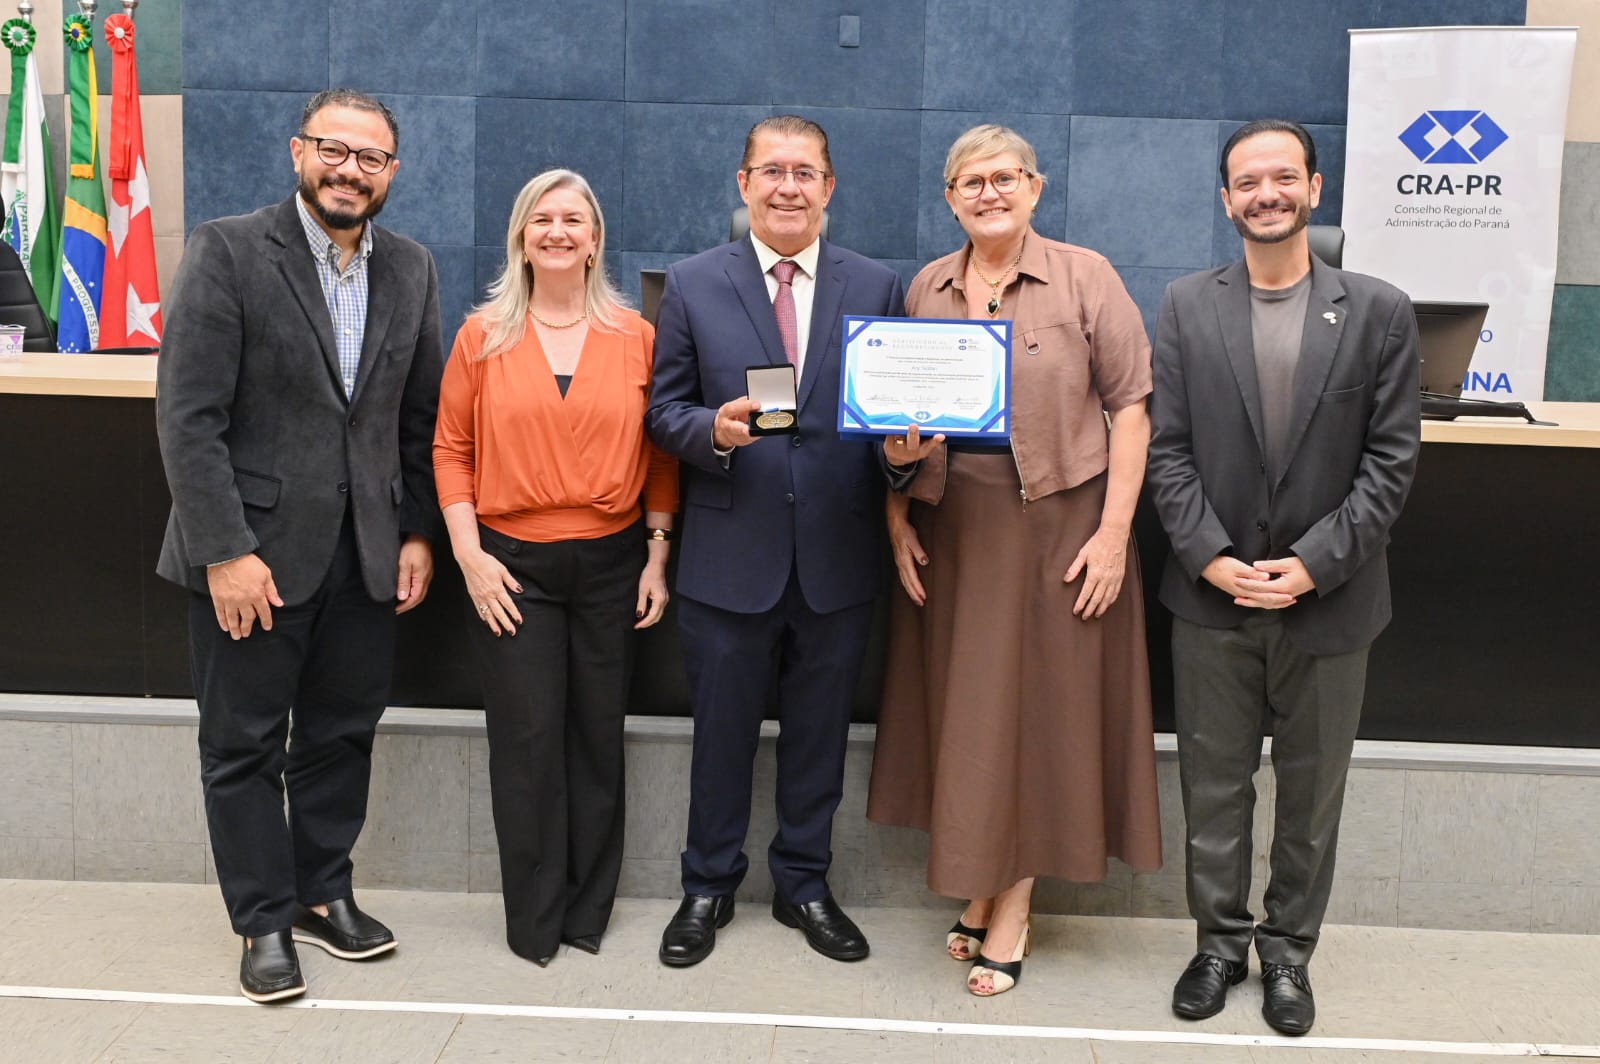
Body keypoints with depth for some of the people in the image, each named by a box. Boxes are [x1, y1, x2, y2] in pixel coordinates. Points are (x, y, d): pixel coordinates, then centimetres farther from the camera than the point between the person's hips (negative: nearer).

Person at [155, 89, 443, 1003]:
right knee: (245, 745, 7)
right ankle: (267, 922, 22)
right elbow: (189, 416, -13)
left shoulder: (412, 269, 6)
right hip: (254, 548, -4)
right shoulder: (227, 251, -8)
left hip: (368, 553, 4)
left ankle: (325, 894, 31)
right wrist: (225, 550, -17)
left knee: (342, 735, 14)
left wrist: (419, 533, 4)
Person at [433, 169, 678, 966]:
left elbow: (659, 453, 5)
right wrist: (468, 552, -6)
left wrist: (658, 554, 1)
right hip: (513, 564, -1)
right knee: (527, 738, 2)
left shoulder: (635, 336, 3)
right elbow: (451, 449, 2)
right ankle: (534, 917, 17)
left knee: (599, 735, 8)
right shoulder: (484, 334, 3)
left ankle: (589, 907, 24)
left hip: (611, 563, 1)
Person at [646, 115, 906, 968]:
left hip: (838, 555, 1)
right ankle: (708, 887, 29)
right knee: (722, 730, 11)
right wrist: (714, 429, -18)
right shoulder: (693, 283, 2)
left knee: (818, 731, 14)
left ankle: (803, 882, 32)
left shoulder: (877, 287, 5)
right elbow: (665, 409, 2)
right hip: (730, 553, -1)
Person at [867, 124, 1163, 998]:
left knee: (1037, 706, 4)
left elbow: (1130, 406, -7)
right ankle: (980, 884, 25)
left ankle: (1012, 909, 16)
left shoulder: (1084, 277, -3)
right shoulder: (926, 289, 8)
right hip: (952, 525, 4)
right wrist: (896, 516, 2)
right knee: (961, 705, 9)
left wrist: (1114, 530, -13)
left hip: (1057, 523, -3)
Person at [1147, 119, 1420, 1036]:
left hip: (1329, 603, 0)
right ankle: (1221, 940, 29)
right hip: (1213, 599, 1)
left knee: (1312, 795, 12)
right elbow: (1168, 449, -2)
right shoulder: (1186, 307, 1)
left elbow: (1392, 461, -5)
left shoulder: (1379, 311, -2)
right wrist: (1211, 558, -12)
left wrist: (1313, 565, -13)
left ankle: (1289, 951, 29)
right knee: (1214, 787, 11)